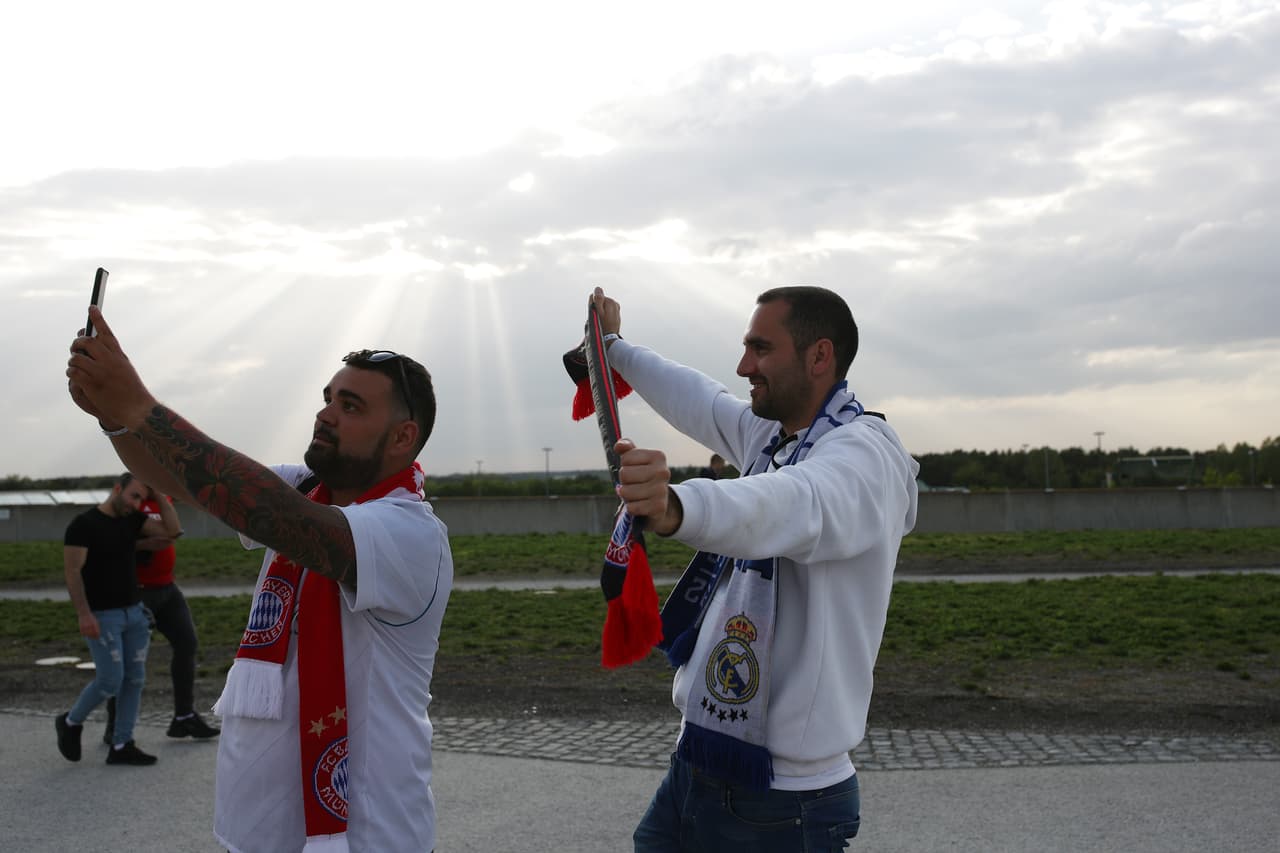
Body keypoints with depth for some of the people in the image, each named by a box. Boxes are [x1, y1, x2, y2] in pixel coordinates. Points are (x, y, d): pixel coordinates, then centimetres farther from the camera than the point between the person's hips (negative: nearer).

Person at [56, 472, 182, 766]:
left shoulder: (132, 520, 9)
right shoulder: (84, 524, -10)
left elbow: (172, 529, 1)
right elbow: (72, 572, -13)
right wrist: (84, 614, -19)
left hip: (134, 611, 7)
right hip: (102, 616, -7)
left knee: (135, 679, 4)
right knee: (110, 681, -7)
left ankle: (121, 746, 11)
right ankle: (71, 723, 18)